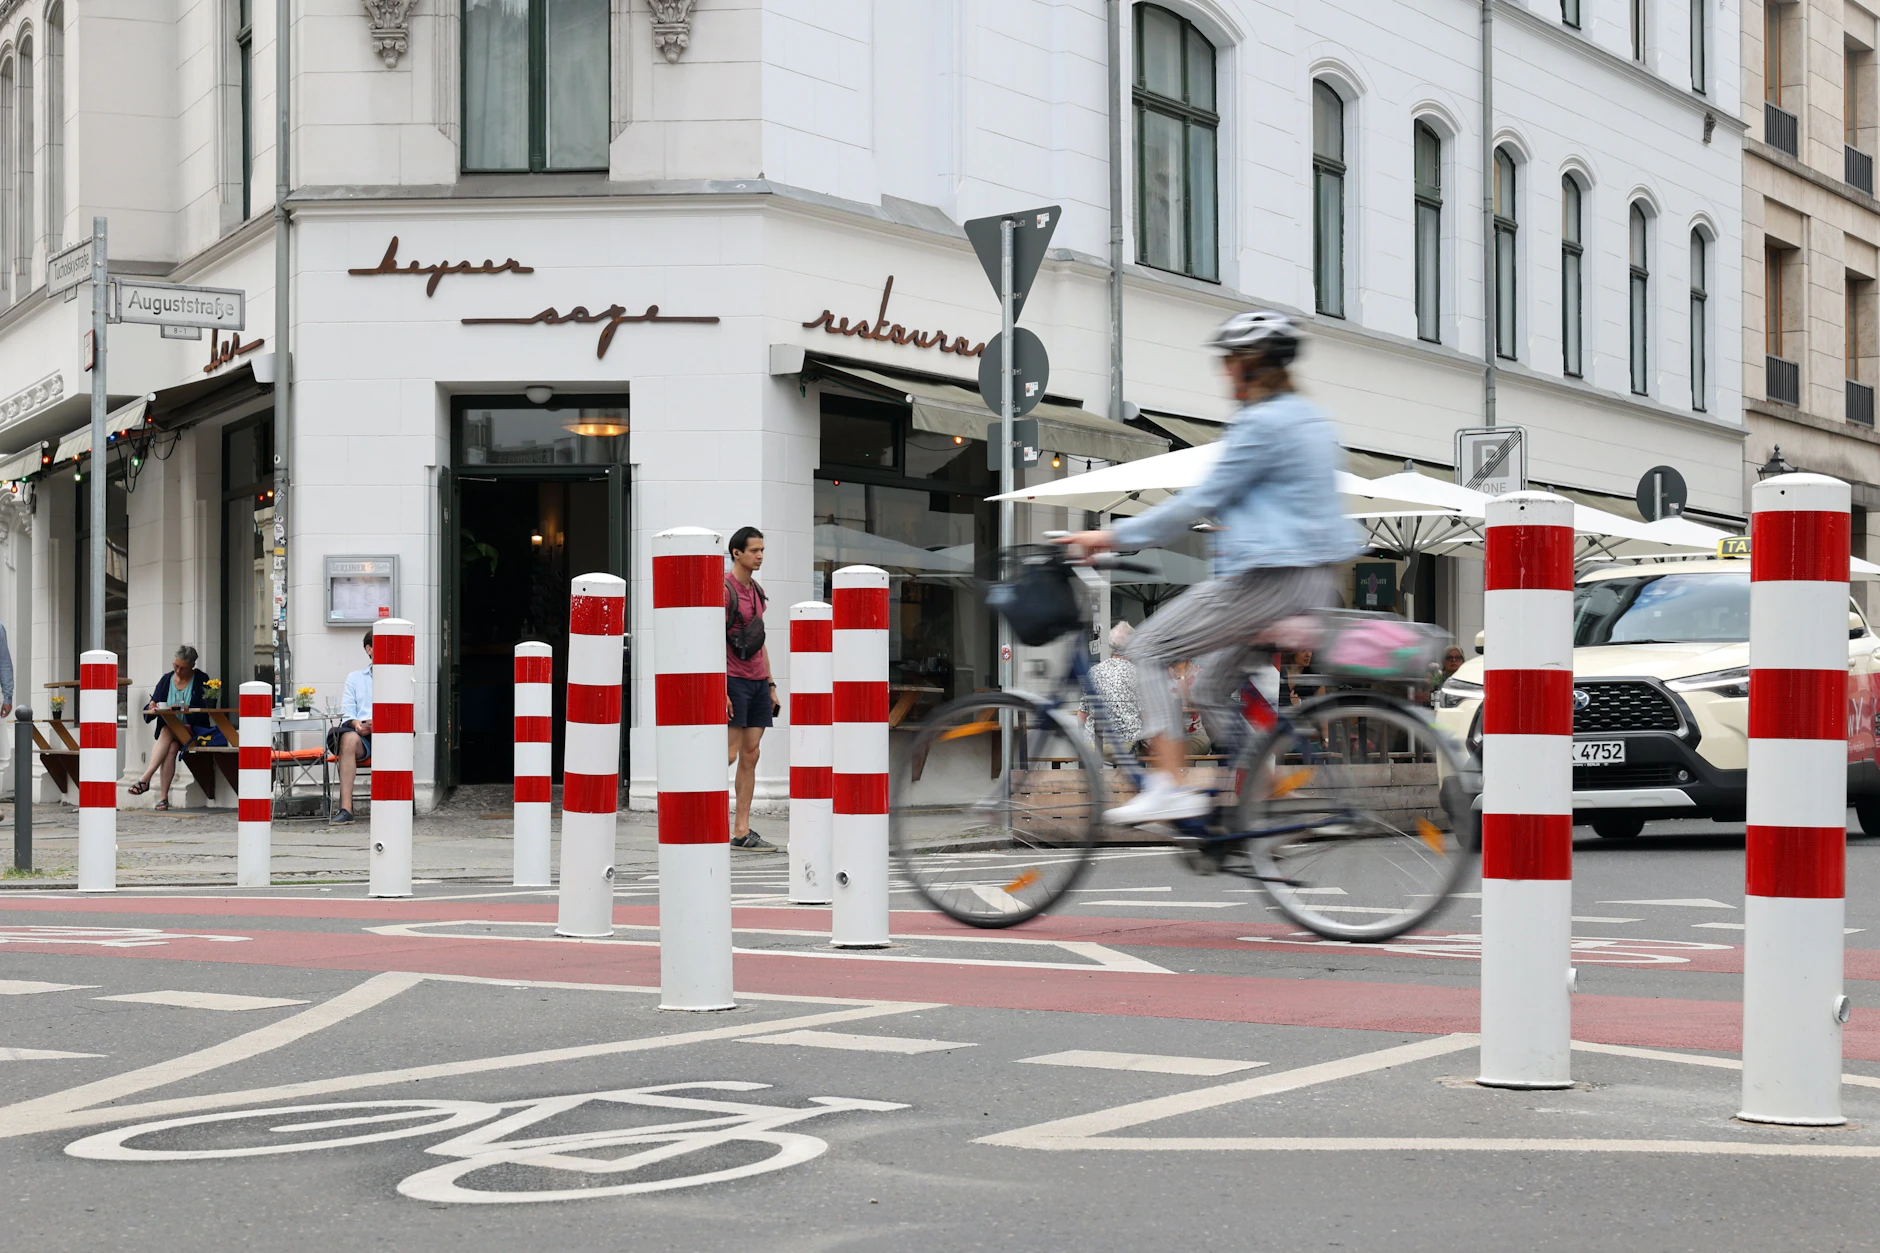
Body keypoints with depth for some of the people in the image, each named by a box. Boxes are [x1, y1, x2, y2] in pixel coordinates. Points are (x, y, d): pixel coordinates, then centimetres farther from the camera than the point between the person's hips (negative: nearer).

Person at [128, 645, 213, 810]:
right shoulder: (166, 680, 12)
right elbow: (148, 710, 11)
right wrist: (152, 708, -13)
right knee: (170, 747, -32)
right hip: (168, 731, 3)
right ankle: (163, 796, -40)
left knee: (167, 732, -34)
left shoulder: (201, 680, 2)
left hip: (191, 729, -3)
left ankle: (145, 778, -41)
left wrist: (184, 709, -24)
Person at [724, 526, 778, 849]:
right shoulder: (724, 589, -10)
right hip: (733, 681, -8)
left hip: (758, 682, 8)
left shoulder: (757, 591, 16)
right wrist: (721, 690, -19)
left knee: (751, 755, 5)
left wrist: (770, 684, 18)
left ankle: (742, 831, 5)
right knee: (730, 753, -10)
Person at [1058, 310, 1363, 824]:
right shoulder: (1309, 418, 15)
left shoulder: (1262, 424, -14)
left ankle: (1170, 786, -8)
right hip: (1313, 582, 10)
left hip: (1267, 581, -10)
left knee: (1149, 650, 0)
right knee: (1214, 688, 18)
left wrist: (1115, 536, -8)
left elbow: (1203, 499, -13)